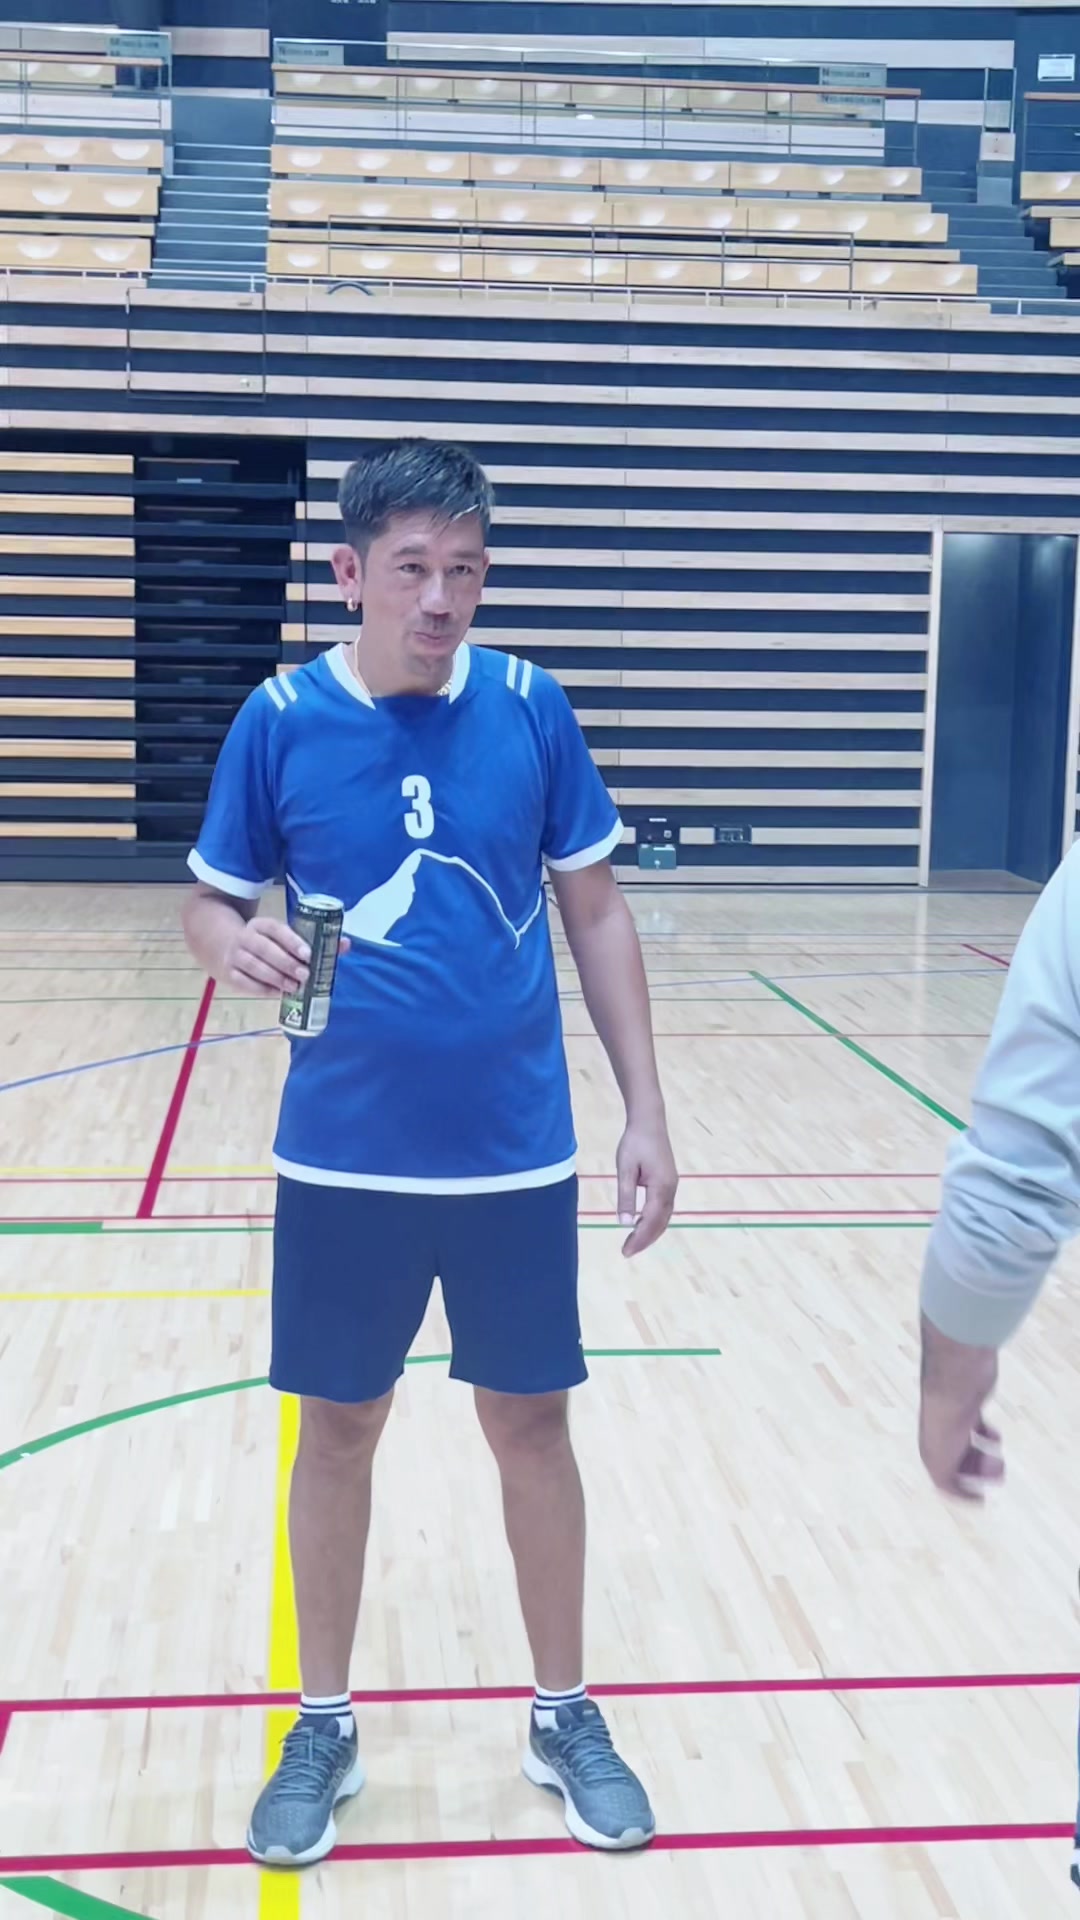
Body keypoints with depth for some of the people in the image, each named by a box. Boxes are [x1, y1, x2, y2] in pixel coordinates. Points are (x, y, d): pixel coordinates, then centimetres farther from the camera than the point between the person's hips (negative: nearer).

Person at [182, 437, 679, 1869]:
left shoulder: (531, 709, -4)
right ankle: (324, 1729, 29)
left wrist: (646, 1113, -1)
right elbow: (212, 904, 3)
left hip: (517, 1155, 1)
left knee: (531, 1427, 11)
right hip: (343, 1159, 0)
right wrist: (239, 947, -22)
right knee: (339, 1431, 11)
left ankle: (565, 1715, 30)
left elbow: (597, 915, 3)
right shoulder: (281, 719, -6)